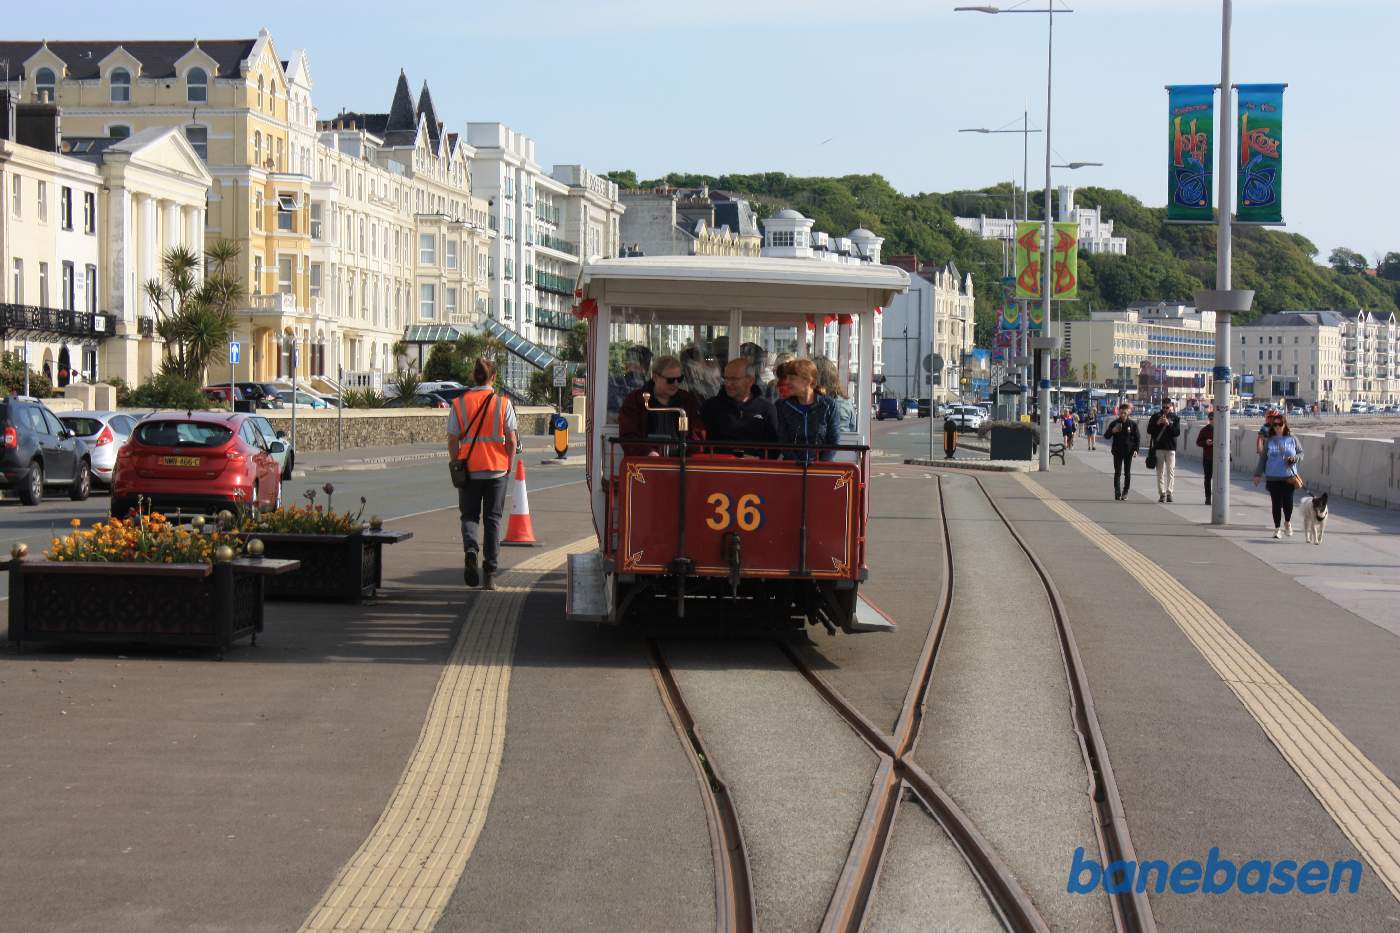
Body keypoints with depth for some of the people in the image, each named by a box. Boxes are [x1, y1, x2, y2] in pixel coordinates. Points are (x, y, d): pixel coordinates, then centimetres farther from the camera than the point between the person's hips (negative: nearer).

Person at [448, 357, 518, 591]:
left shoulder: (459, 404, -1)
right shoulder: (503, 403, -3)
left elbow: (452, 442, -1)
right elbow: (512, 441, -4)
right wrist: (508, 467, 8)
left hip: (468, 470, 0)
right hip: (496, 469, 0)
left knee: (469, 516, 14)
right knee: (492, 519, 8)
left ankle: (470, 549, -16)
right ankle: (488, 574, 6)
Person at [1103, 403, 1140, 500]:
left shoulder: (1132, 424, 0)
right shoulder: (1114, 423, 2)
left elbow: (1137, 438, 4)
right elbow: (1106, 436, 5)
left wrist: (1136, 449, -6)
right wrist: (1112, 431, -15)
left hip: (1128, 451, 0)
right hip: (1117, 451, 0)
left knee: (1127, 473, 4)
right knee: (1117, 473, -4)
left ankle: (1125, 492, 15)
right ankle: (1117, 493, -6)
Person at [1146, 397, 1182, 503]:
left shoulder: (1175, 418, 5)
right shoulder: (1155, 417, 7)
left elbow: (1177, 433, -2)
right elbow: (1149, 431, 3)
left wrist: (1169, 424, -15)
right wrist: (1157, 424, -11)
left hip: (1170, 448, -1)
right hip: (1158, 447, 1)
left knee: (1171, 471, -6)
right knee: (1160, 471, 1)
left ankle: (1169, 493, -6)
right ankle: (1162, 493, 2)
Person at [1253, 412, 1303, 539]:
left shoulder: (1292, 440, 3)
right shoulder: (1269, 441, 4)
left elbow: (1301, 453, 10)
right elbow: (1263, 458, 9)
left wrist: (1293, 458, -12)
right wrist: (1258, 474, 7)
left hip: (1289, 477, -1)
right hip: (1273, 478, 1)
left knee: (1288, 501, -8)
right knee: (1276, 503, 3)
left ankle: (1287, 522, 20)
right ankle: (1277, 528, 15)